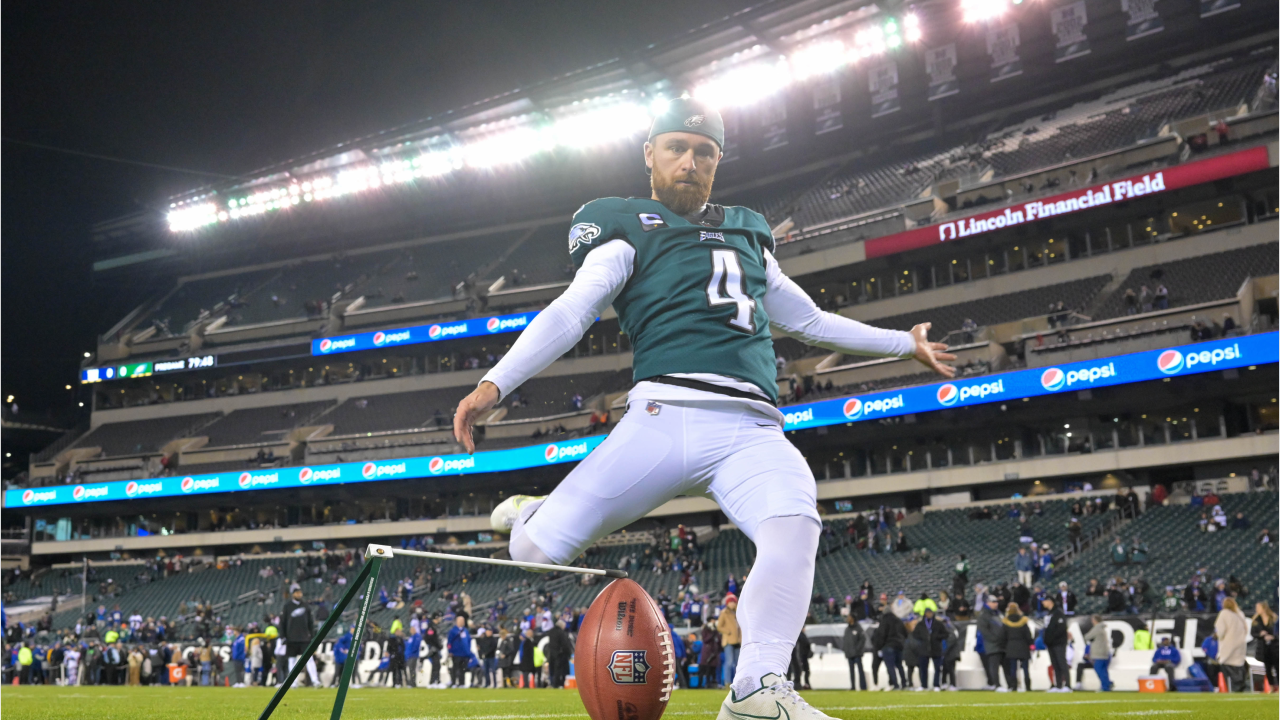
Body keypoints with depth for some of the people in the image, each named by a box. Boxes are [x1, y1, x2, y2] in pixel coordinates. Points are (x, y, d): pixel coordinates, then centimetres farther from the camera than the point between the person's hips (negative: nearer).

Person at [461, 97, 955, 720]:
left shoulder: (747, 235, 29)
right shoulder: (628, 235, 14)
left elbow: (810, 320, 38)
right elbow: (569, 313, -1)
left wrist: (904, 344, 44)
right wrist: (496, 383, -16)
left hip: (751, 431, 3)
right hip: (664, 416, -3)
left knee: (794, 528, -29)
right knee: (538, 550, -13)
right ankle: (534, 520, 23)